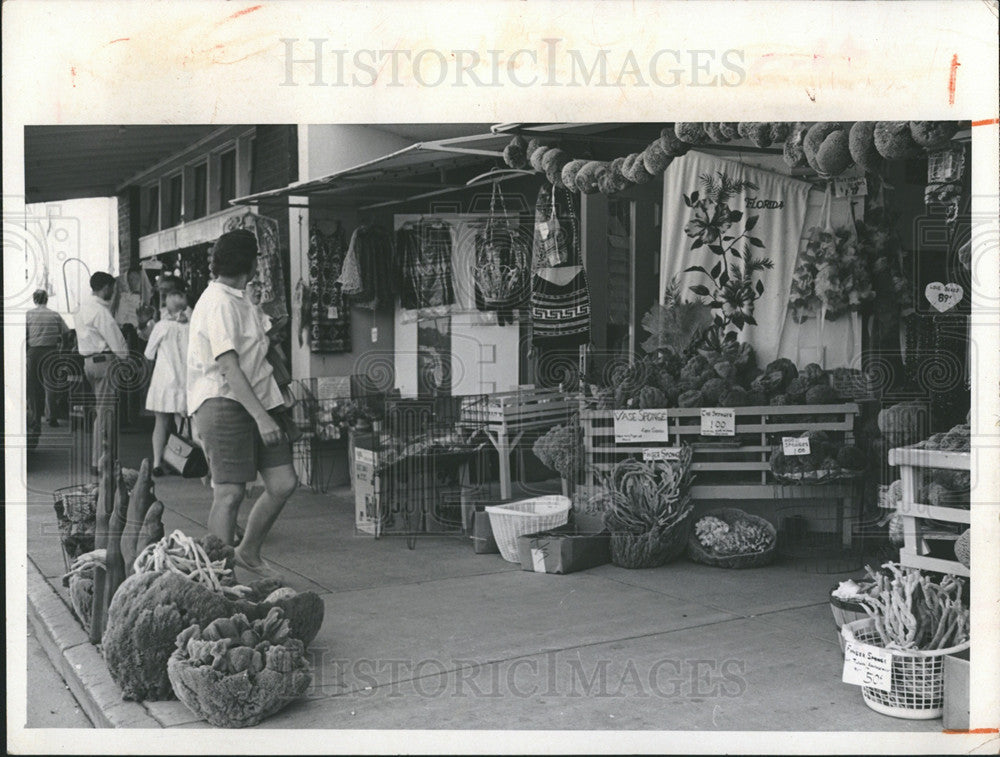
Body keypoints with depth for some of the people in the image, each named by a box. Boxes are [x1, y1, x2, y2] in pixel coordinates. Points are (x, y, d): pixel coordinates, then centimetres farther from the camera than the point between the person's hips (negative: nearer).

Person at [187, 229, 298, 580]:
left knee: (283, 484, 5)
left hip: (258, 401, 9)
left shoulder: (242, 300, 18)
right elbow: (229, 367, -20)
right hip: (225, 403, -9)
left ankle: (248, 552, 24)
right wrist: (261, 417, -25)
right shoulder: (218, 303, -13)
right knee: (230, 492, -10)